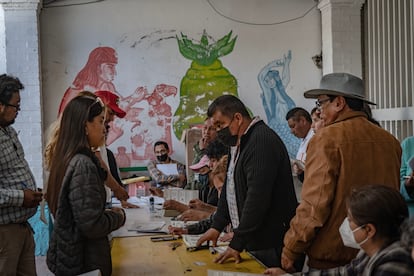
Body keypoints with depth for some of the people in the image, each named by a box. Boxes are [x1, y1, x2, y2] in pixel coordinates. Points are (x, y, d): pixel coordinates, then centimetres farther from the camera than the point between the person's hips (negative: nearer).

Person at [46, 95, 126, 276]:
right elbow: (92, 225, -26)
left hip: (67, 255, 9)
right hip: (84, 261, -9)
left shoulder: (66, 159, 3)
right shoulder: (83, 165, -23)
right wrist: (119, 216, -10)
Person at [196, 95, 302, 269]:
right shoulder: (239, 143, 14)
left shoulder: (262, 140, -19)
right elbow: (230, 188, 20)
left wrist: (237, 243, -22)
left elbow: (258, 197, -24)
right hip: (252, 241, 9)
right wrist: (217, 226, 11)